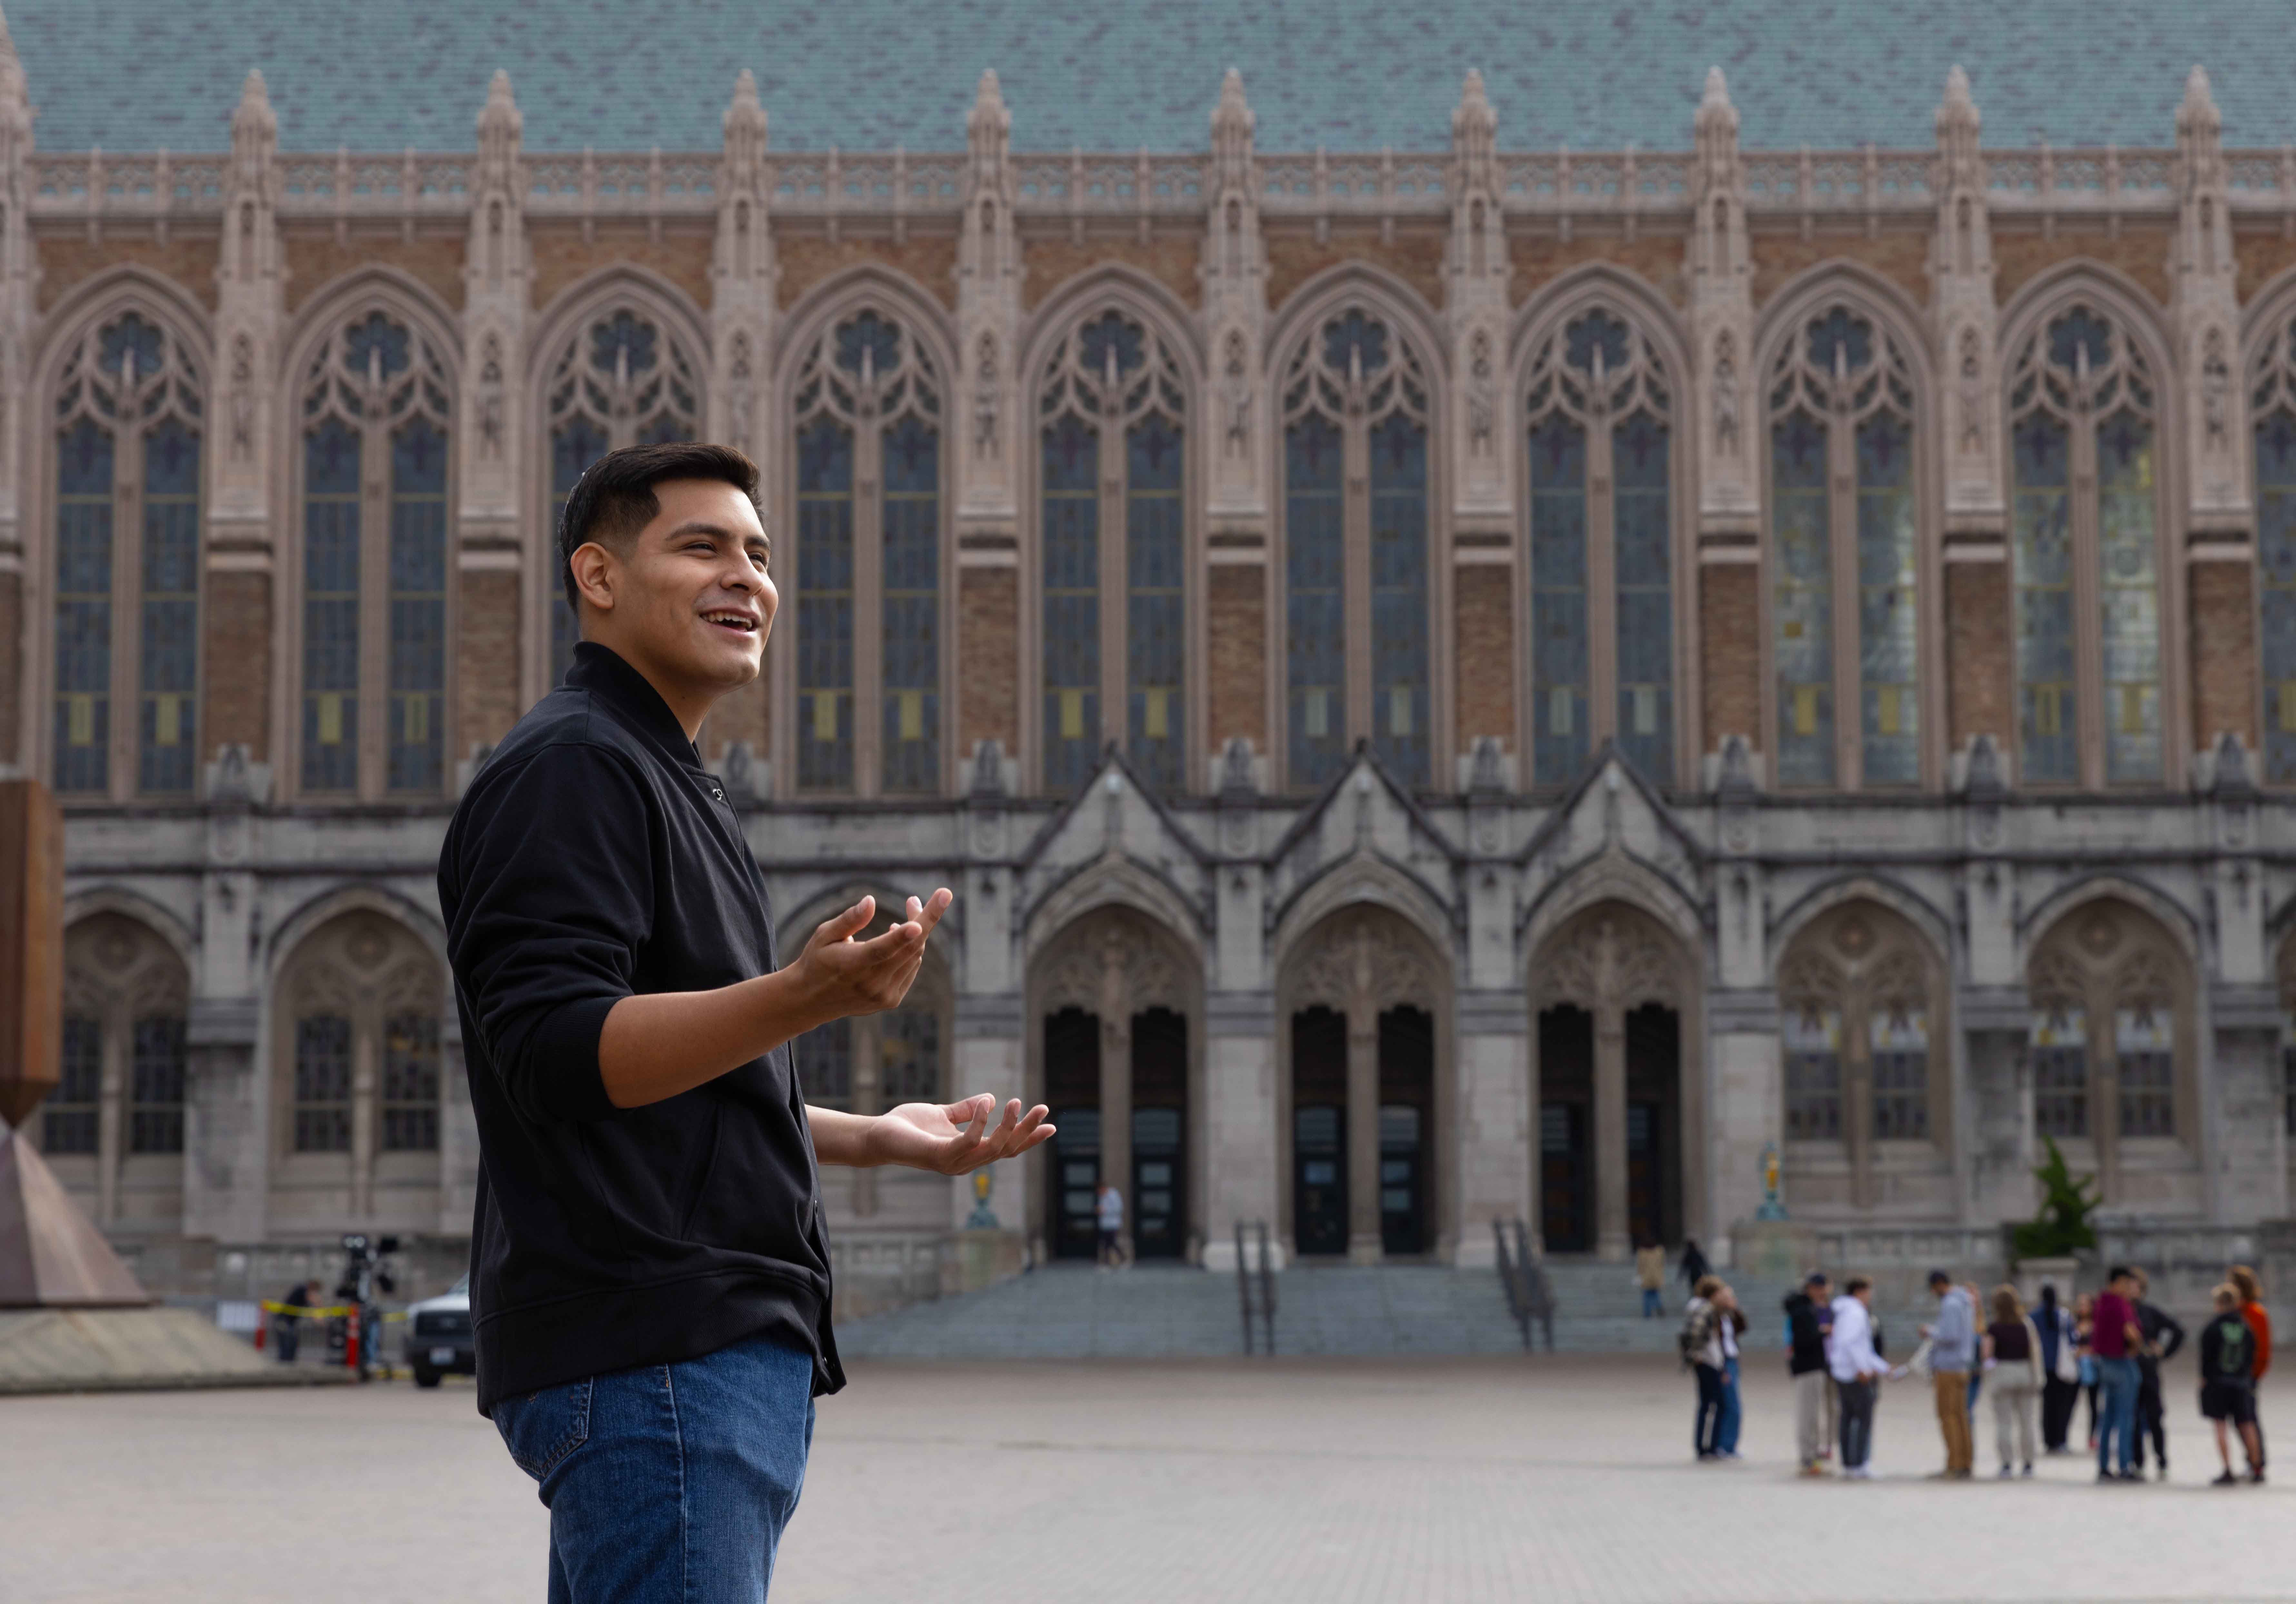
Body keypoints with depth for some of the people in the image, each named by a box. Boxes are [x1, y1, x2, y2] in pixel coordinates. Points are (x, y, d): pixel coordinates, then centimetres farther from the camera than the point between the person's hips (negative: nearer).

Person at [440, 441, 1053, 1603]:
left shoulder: (663, 780, 24)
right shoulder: (569, 767, -8)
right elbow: (555, 1052, -21)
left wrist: (878, 1137, 26)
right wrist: (808, 998, -32)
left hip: (716, 1348, 10)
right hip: (648, 1354, -10)